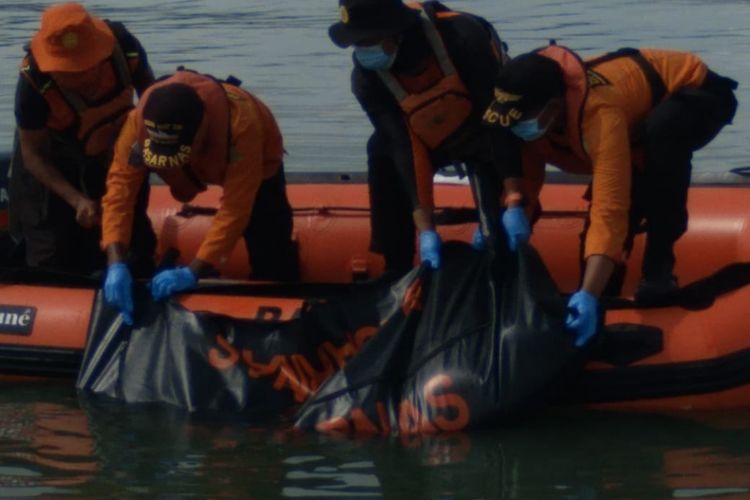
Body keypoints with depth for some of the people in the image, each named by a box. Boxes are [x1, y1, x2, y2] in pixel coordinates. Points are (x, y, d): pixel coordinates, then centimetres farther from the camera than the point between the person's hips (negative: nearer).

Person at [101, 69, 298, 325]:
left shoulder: (240, 124, -47)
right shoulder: (140, 119, -38)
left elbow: (235, 208, -45)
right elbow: (119, 187, -38)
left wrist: (193, 271, -51)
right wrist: (116, 263, -51)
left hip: (255, 165, -3)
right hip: (200, 165, 3)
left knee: (271, 262, -9)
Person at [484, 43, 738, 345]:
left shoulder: (598, 112, -42)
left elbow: (610, 207, -49)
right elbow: (525, 179, -5)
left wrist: (589, 295, -55)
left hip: (699, 93, -8)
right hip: (652, 98, 8)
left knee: (662, 131, -38)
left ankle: (659, 265, -27)